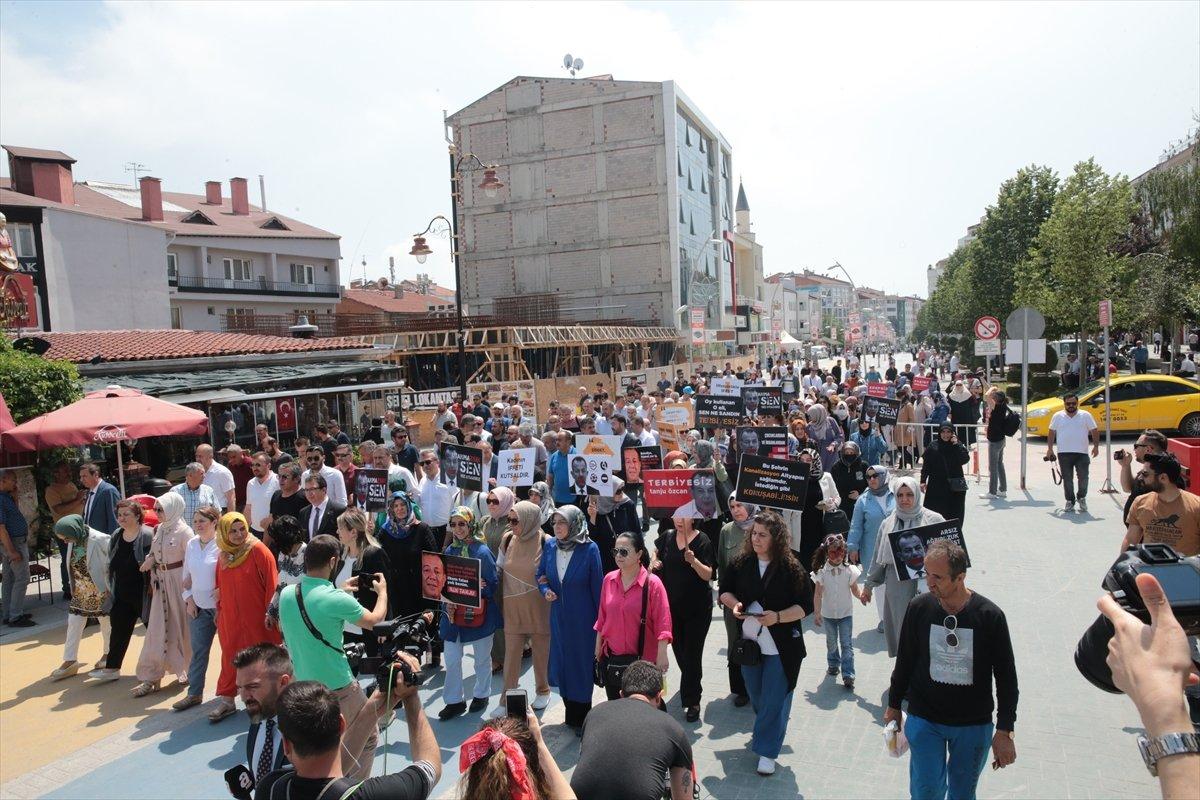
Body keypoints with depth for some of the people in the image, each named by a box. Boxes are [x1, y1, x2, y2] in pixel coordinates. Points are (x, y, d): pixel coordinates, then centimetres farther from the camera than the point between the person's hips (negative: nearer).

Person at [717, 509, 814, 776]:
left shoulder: (791, 568, -15)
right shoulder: (742, 563, -4)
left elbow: (805, 606, -11)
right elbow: (725, 589, 8)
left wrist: (778, 617, -26)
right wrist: (734, 604, -13)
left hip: (781, 646, -4)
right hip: (749, 641, 4)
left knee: (774, 699, 0)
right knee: (756, 697, 20)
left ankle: (767, 751, 14)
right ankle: (767, 731, 47)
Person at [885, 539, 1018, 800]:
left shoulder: (990, 616, -15)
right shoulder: (919, 607, -11)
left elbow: (1006, 678, -5)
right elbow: (904, 661, 3)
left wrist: (1005, 732, -4)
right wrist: (893, 706, 11)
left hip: (974, 725, 0)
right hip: (924, 720, 1)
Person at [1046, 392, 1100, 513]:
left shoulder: (1086, 416, 7)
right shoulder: (1057, 416, 9)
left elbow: (1094, 431, 8)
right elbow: (1051, 433, 12)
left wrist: (1096, 446, -4)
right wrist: (1050, 448, 6)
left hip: (1082, 453, 0)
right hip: (1064, 453, 1)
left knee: (1083, 477, -3)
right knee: (1067, 479, 4)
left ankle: (1082, 498, 20)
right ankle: (1070, 501, 14)